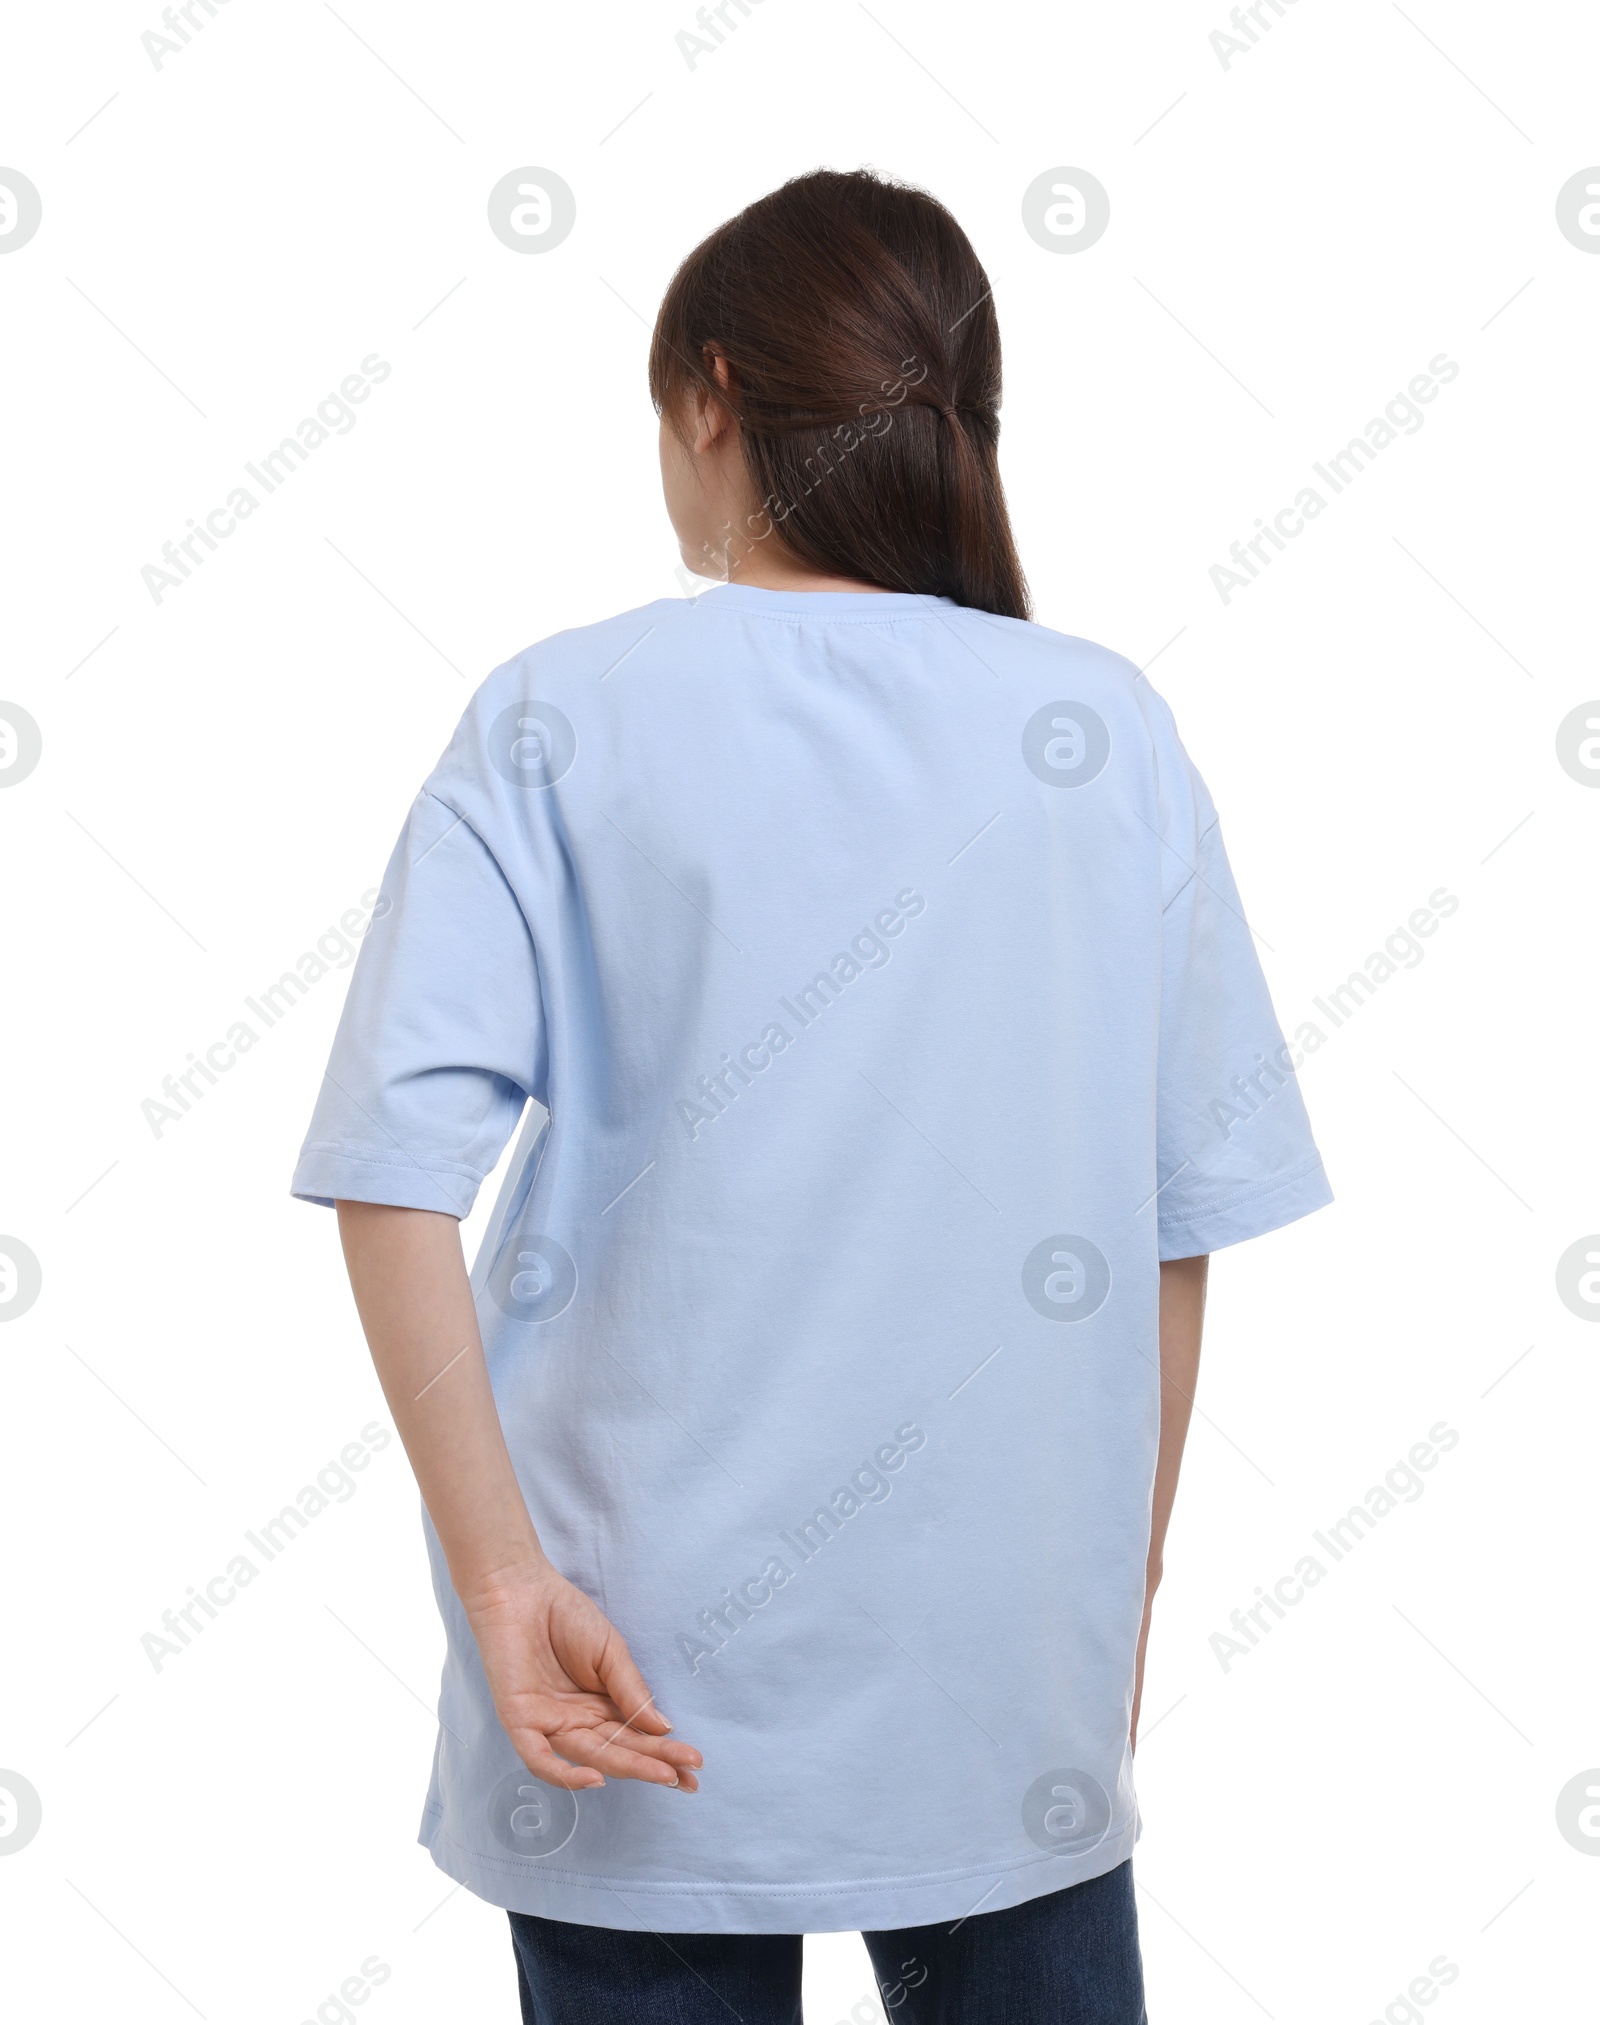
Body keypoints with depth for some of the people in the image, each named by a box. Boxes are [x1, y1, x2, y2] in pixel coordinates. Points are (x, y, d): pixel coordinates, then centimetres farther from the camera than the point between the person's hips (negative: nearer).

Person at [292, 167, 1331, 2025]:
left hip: (649, 1672, -1)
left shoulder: (559, 722, -6)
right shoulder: (1107, 734, -1)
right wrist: (1122, 1605, 10)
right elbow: (1182, 1224, 1)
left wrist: (496, 1568, -14)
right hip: (1012, 1658, 2)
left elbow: (400, 1168, -15)